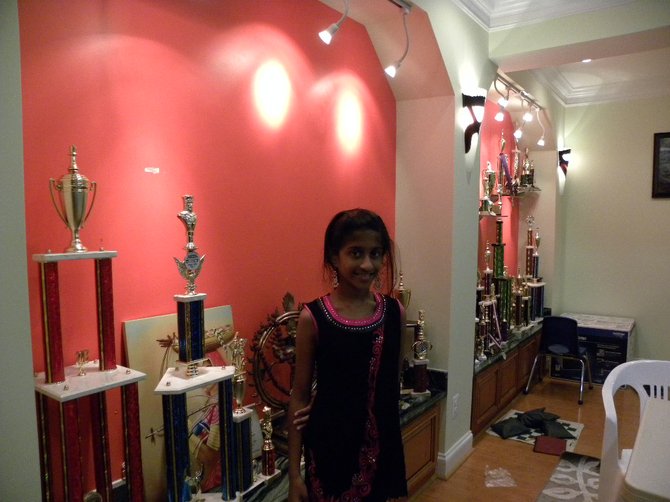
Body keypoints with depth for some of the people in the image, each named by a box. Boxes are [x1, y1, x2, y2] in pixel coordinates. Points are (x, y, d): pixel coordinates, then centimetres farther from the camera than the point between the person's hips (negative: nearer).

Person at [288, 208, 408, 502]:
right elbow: (300, 396, -7)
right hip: (329, 447, -3)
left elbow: (393, 384, 8)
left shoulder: (394, 313, -4)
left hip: (382, 446, 3)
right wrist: (294, 472, -4)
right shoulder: (313, 317, -13)